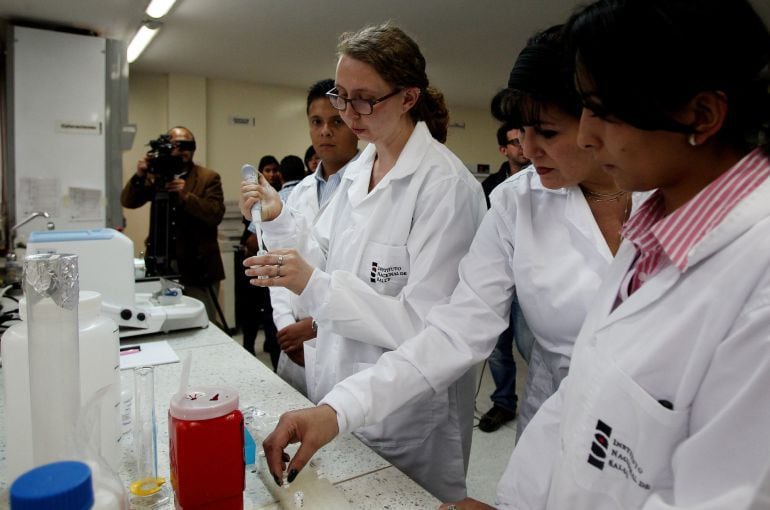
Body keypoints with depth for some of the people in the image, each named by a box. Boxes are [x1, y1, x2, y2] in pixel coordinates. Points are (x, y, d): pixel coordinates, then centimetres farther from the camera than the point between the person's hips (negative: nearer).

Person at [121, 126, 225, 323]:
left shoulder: (208, 177, -1)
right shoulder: (156, 175, 8)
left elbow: (216, 215, -13)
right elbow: (128, 202, 1)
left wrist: (186, 195, -26)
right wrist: (139, 176, -17)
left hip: (198, 265, -3)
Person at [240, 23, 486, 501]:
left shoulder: (445, 184, -19)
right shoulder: (357, 169, 4)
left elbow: (428, 323, -23)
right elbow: (329, 263, 9)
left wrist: (315, 286, -29)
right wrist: (279, 220, -4)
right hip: (338, 391, 7)